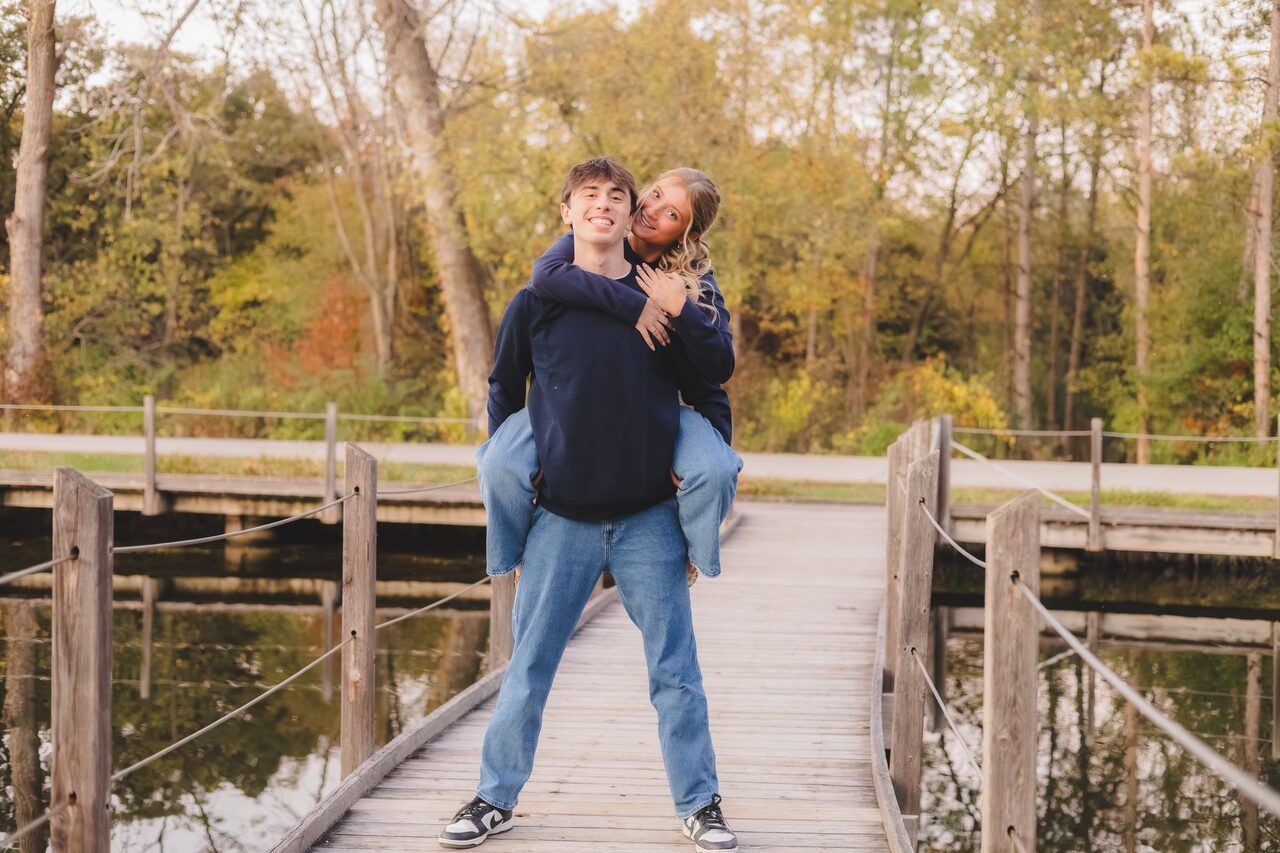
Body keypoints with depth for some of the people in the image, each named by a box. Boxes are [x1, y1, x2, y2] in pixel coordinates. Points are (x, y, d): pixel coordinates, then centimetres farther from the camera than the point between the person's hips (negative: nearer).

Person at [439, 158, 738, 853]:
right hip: (561, 520, 0)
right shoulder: (535, 305, 1)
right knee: (528, 667, 5)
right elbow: (503, 391, 16)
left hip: (650, 520, 0)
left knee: (675, 670, 4)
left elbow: (707, 393, 10)